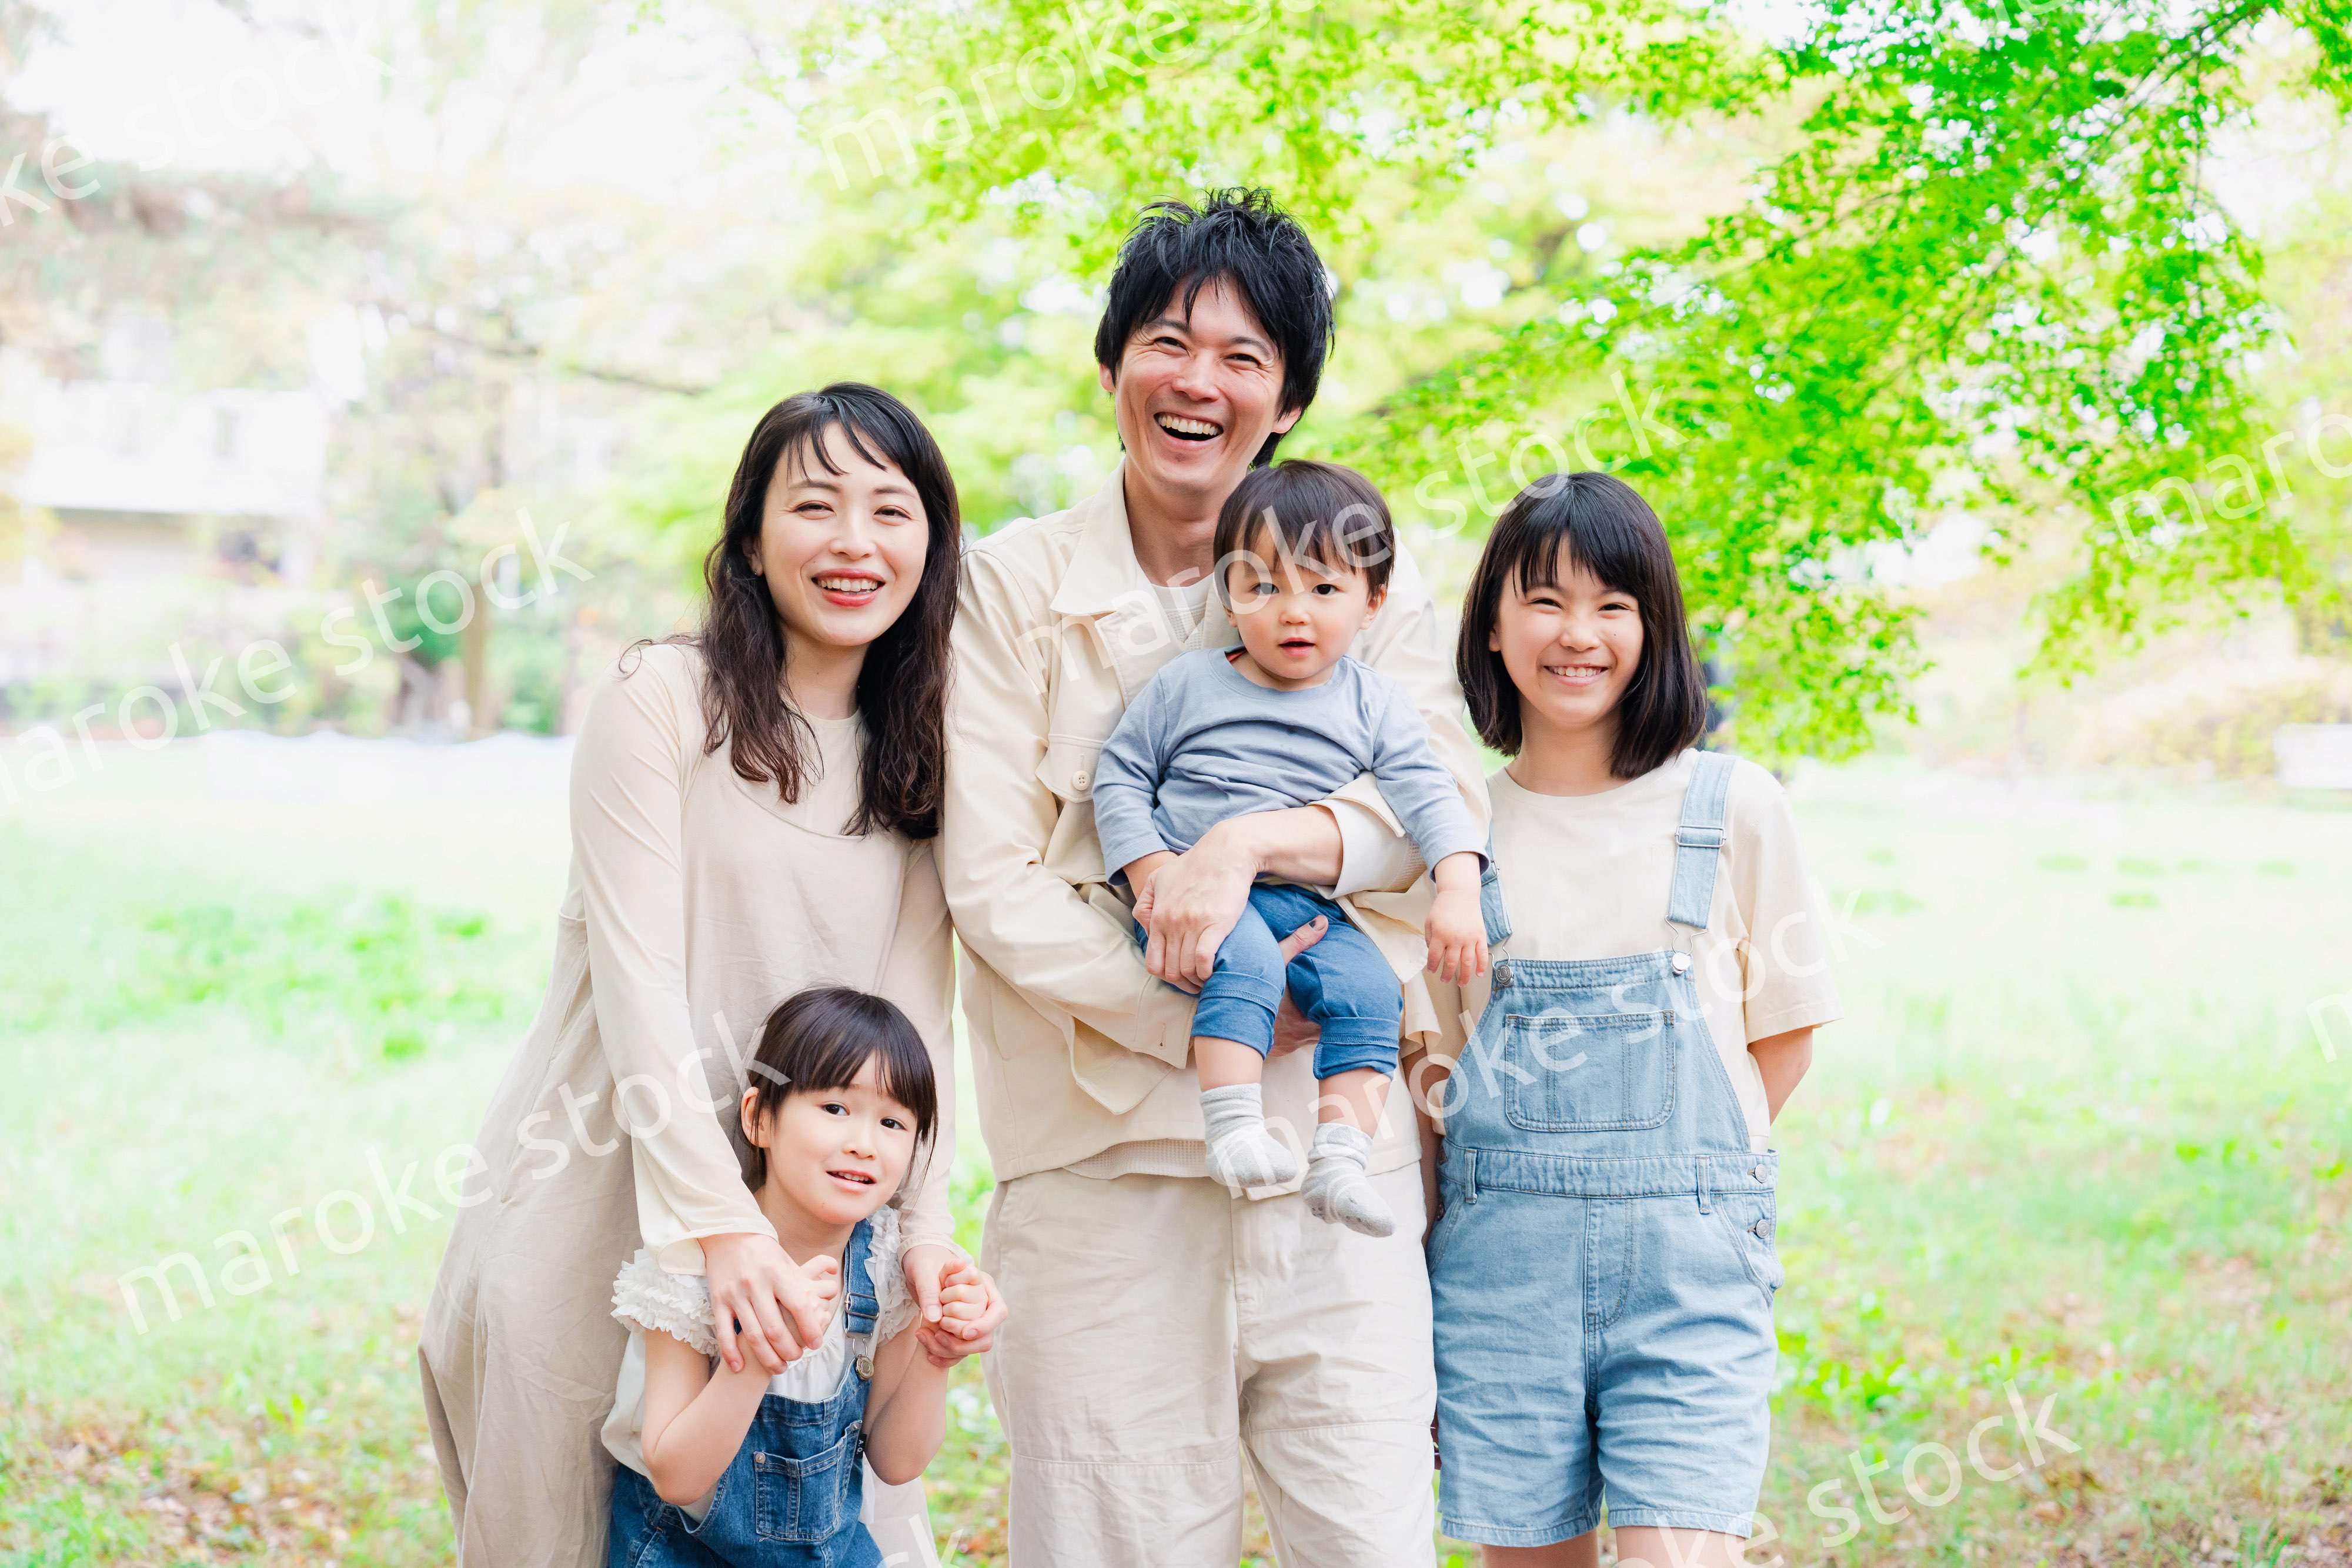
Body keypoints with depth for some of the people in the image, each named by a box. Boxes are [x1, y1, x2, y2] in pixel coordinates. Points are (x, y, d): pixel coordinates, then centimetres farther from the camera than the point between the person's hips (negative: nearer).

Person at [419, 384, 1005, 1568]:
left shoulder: (922, 749, 9)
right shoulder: (660, 704, -7)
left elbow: (915, 1009, 3)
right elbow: (638, 982, -14)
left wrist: (926, 1224, -11)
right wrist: (716, 1223, -23)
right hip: (598, 1189, -4)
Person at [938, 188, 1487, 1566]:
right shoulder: (1015, 587, 4)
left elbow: (1454, 810, -2)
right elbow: (992, 883, -3)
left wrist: (1251, 841, -19)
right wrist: (1199, 1021, -13)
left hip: (1339, 1141, 2)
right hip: (1102, 1151, -1)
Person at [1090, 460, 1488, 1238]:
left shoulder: (1374, 706, 9)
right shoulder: (1186, 685, 6)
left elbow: (1428, 796, 1)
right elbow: (1119, 779, 6)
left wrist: (1458, 892, -16)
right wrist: (1155, 878, -9)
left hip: (1310, 907, 3)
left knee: (1368, 987, -22)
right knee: (1246, 961, -33)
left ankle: (1338, 1163, -19)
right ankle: (1232, 1127, -32)